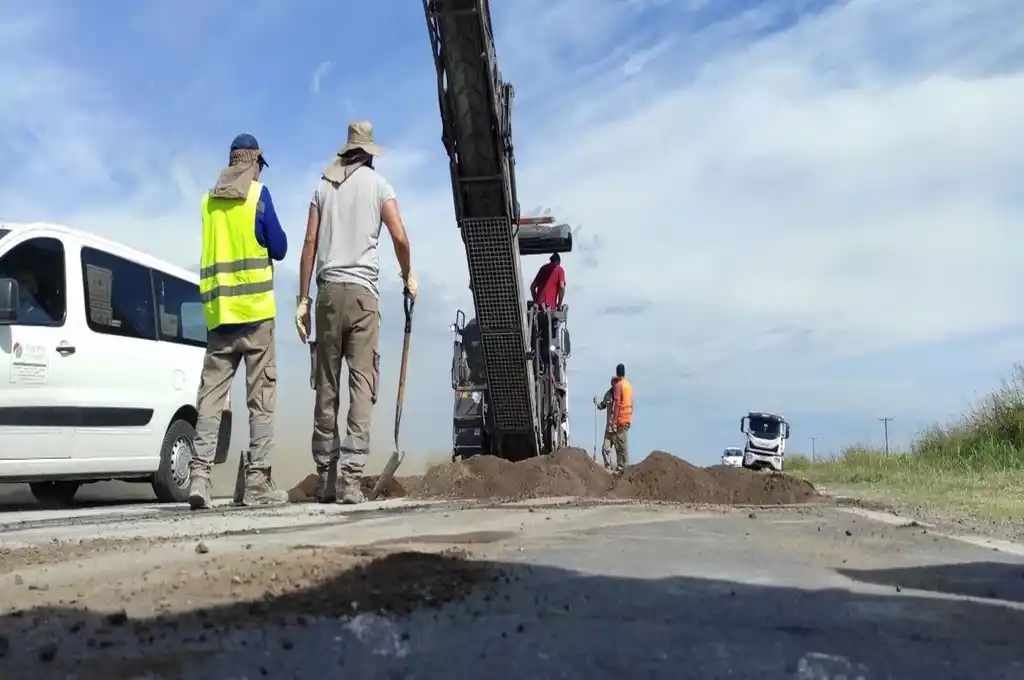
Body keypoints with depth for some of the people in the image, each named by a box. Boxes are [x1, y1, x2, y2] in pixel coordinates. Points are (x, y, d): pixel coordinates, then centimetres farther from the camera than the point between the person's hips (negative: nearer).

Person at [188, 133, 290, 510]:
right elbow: (279, 248, 2)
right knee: (261, 396, -1)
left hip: (217, 309, 4)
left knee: (211, 392, 4)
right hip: (255, 308, -4)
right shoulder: (258, 194, 0)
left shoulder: (209, 199, 14)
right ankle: (257, 481, -3)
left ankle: (200, 472, -7)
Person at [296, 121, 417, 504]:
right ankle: (350, 476, -13)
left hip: (328, 290, 3)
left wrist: (302, 299, 10)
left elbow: (310, 243, 9)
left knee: (326, 386, 6)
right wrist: (408, 277, 17)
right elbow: (399, 237, 0)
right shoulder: (377, 182, 8)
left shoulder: (324, 185, 15)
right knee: (363, 384, -5)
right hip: (363, 290, -3)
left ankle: (326, 477, 10)